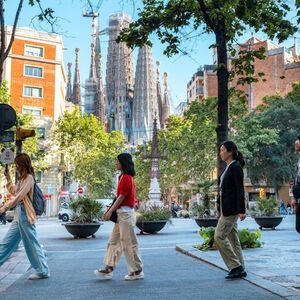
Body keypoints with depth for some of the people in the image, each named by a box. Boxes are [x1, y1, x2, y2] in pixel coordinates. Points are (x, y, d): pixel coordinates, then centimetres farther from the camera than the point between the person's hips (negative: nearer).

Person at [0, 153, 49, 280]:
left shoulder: (29, 178, -11)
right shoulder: (22, 178, 17)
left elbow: (19, 196, -18)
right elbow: (14, 192, 28)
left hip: (24, 215, -10)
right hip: (18, 214, 10)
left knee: (32, 244, -2)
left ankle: (43, 271, 8)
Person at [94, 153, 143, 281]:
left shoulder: (126, 178, -15)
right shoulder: (123, 177, 15)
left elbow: (121, 197, -17)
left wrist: (110, 211, -14)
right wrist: (109, 210, 14)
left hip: (126, 214, -10)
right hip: (121, 214, 10)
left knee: (129, 243, -2)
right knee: (114, 241, 10)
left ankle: (137, 271, 7)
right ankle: (108, 269, 13)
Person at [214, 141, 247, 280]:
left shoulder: (236, 167, -12)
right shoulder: (228, 168, 15)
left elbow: (240, 190, -17)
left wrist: (241, 210, -20)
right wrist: (219, 206, 19)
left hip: (231, 208, -10)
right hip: (225, 208, 10)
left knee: (219, 236, -10)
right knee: (232, 238, 11)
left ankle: (236, 266, -3)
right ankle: (239, 269, 16)